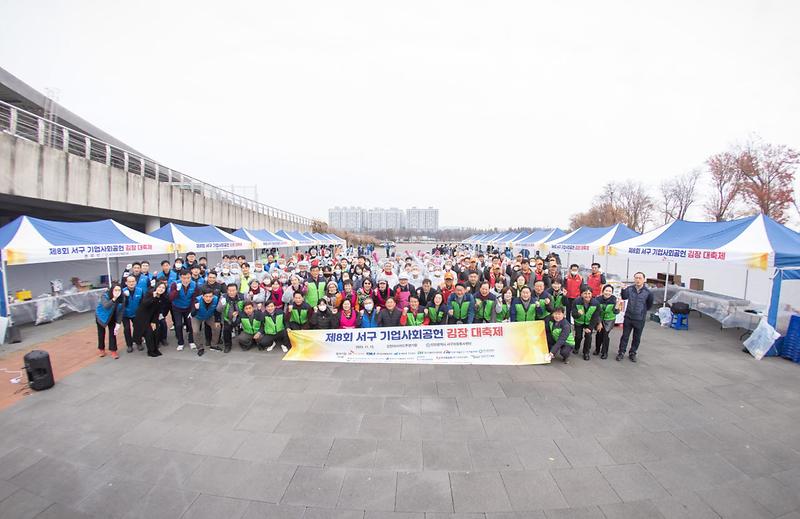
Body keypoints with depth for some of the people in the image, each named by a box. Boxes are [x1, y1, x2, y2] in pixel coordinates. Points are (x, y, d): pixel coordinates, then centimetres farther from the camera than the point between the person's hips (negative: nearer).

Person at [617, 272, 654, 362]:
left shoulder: (648, 292, -8)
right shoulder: (629, 289, -5)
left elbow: (649, 305, 6)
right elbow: (624, 297, -16)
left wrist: (643, 311, 11)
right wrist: (623, 290, -33)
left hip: (640, 319, 0)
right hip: (628, 317, 0)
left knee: (637, 338, 13)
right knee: (625, 336, 9)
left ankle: (633, 353, 29)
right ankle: (621, 353, 19)